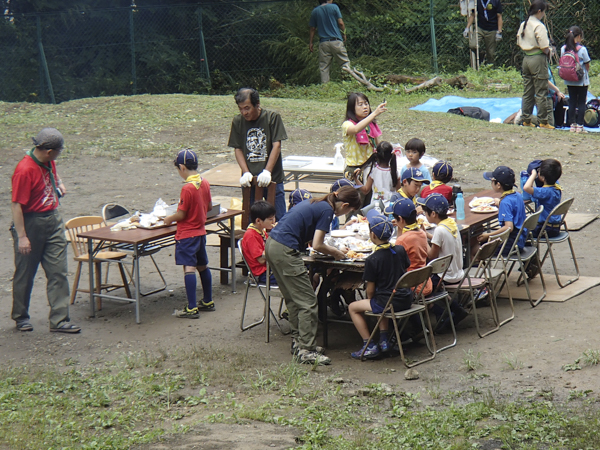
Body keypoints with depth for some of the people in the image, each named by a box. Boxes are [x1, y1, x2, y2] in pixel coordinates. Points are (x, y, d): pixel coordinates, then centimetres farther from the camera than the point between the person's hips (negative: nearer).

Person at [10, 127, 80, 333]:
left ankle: (59, 319, 6)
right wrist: (21, 237, -23)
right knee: (25, 274, 8)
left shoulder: (48, 162, 3)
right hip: (31, 224, -7)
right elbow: (16, 205, -22)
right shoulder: (25, 170, -23)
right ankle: (20, 317, 26)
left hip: (53, 220, 7)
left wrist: (59, 185, 9)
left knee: (58, 272, 3)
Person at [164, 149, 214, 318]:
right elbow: (209, 207, 14)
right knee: (202, 266, 18)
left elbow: (181, 215, -17)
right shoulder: (205, 183, 3)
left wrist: (169, 219, 1)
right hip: (201, 232, 9)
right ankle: (208, 302, 29)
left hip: (187, 235, -9)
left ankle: (192, 309, -11)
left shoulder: (188, 188, -21)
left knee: (189, 268, -9)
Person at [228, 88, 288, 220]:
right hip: (249, 179, 2)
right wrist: (246, 173, -9)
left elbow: (276, 145, -9)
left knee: (280, 219, -1)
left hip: (272, 178, -2)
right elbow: (238, 149, 4)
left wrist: (267, 171, -17)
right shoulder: (237, 122, 3)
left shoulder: (272, 117, -6)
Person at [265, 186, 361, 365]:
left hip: (271, 245, 10)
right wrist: (335, 253, 6)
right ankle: (305, 350, -4)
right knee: (307, 301, -5)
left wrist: (331, 250, 23)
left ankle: (297, 341, 27)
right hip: (285, 251, -10)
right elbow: (317, 245, -11)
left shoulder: (316, 203, 19)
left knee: (293, 299, 19)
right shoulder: (327, 210, -8)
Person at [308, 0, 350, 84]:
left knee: (324, 67, 4)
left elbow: (312, 29, 10)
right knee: (345, 62, 3)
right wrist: (344, 34, 8)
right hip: (336, 41, -3)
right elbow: (340, 23, -6)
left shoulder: (315, 12, 9)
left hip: (323, 42, 3)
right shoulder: (334, 7, -1)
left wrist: (310, 43, 15)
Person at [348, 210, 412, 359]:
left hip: (388, 303, -7)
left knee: (353, 307, 13)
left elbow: (370, 290, -10)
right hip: (406, 300, 7)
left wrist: (369, 301, 11)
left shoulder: (372, 260, -17)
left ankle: (369, 346, 7)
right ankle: (384, 340, 28)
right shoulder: (400, 250, -1)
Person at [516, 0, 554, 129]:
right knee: (541, 93, -2)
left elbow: (519, 42, 15)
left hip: (526, 58, 8)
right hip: (538, 59, -8)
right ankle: (543, 122, 0)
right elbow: (544, 47, -18)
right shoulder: (539, 26, -15)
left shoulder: (523, 25, 9)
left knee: (527, 92, 13)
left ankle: (526, 120, 15)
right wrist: (548, 52, 2)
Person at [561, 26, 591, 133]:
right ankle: (579, 126, 0)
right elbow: (587, 65, -6)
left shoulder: (563, 49, -1)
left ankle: (572, 125, 10)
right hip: (581, 80, -4)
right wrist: (587, 75, 11)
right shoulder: (582, 49, -13)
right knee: (581, 102, 2)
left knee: (572, 102, 10)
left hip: (569, 80, 4)